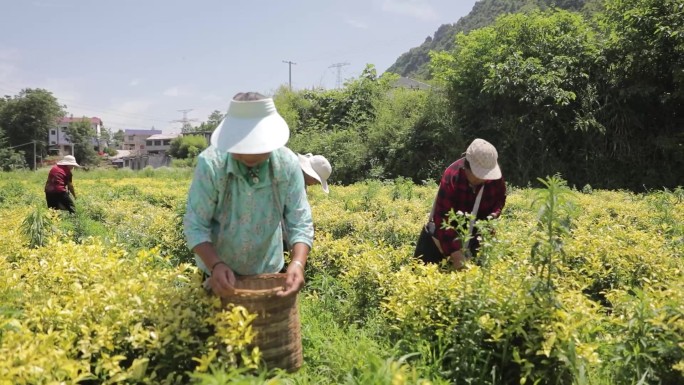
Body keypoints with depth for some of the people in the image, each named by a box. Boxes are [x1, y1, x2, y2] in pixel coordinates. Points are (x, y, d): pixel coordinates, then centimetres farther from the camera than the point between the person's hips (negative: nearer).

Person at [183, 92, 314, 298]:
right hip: (219, 272, -1)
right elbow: (195, 225, -19)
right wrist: (215, 264, -35)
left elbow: (300, 222, -17)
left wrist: (298, 262, -35)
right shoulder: (210, 164, -24)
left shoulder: (288, 164, -19)